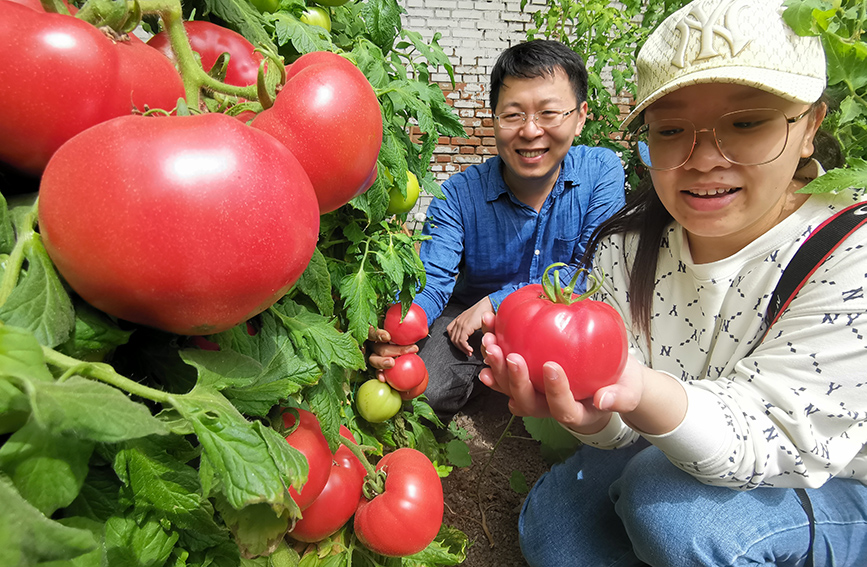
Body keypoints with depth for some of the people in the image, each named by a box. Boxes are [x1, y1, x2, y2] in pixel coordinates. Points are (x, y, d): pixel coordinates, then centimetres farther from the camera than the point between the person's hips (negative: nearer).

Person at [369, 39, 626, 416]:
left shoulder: (602, 171, -13)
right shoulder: (460, 194, -15)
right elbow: (431, 281, -19)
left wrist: (496, 302, -23)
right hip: (471, 314, 0)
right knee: (422, 392, -23)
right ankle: (478, 367, 11)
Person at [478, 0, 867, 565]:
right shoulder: (627, 243, -12)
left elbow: (777, 442, -29)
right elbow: (622, 431, -12)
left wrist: (645, 395, -49)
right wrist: (599, 411, -37)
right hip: (670, 463, 4)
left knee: (670, 508, -29)